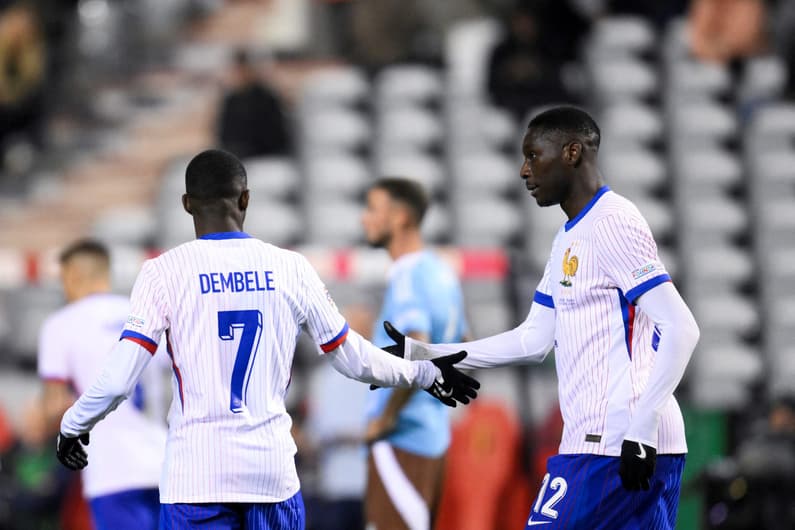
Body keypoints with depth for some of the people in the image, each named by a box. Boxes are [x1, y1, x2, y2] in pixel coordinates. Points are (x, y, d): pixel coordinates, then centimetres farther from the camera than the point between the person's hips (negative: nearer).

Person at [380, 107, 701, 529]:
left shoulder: (613, 224, -11)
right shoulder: (569, 238, 20)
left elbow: (681, 329, -17)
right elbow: (533, 340, 25)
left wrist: (642, 428, -22)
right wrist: (422, 355, 22)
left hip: (613, 446, -9)